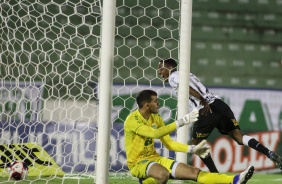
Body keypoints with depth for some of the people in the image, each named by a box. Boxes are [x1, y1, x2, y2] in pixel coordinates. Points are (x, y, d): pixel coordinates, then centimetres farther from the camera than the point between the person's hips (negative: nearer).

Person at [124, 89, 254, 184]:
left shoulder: (156, 118, 7)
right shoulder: (132, 120, -19)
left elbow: (169, 144, 12)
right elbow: (155, 133, -33)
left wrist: (192, 149, 0)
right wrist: (181, 122, -33)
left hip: (155, 158, 7)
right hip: (137, 163, -7)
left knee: (193, 172, -8)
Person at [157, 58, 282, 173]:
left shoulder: (173, 77, 4)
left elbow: (188, 89, -15)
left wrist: (203, 102, -23)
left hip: (207, 109, -8)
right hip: (219, 104, 8)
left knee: (196, 143, 10)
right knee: (238, 135, -1)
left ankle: (215, 174, 7)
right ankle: (270, 154, -19)